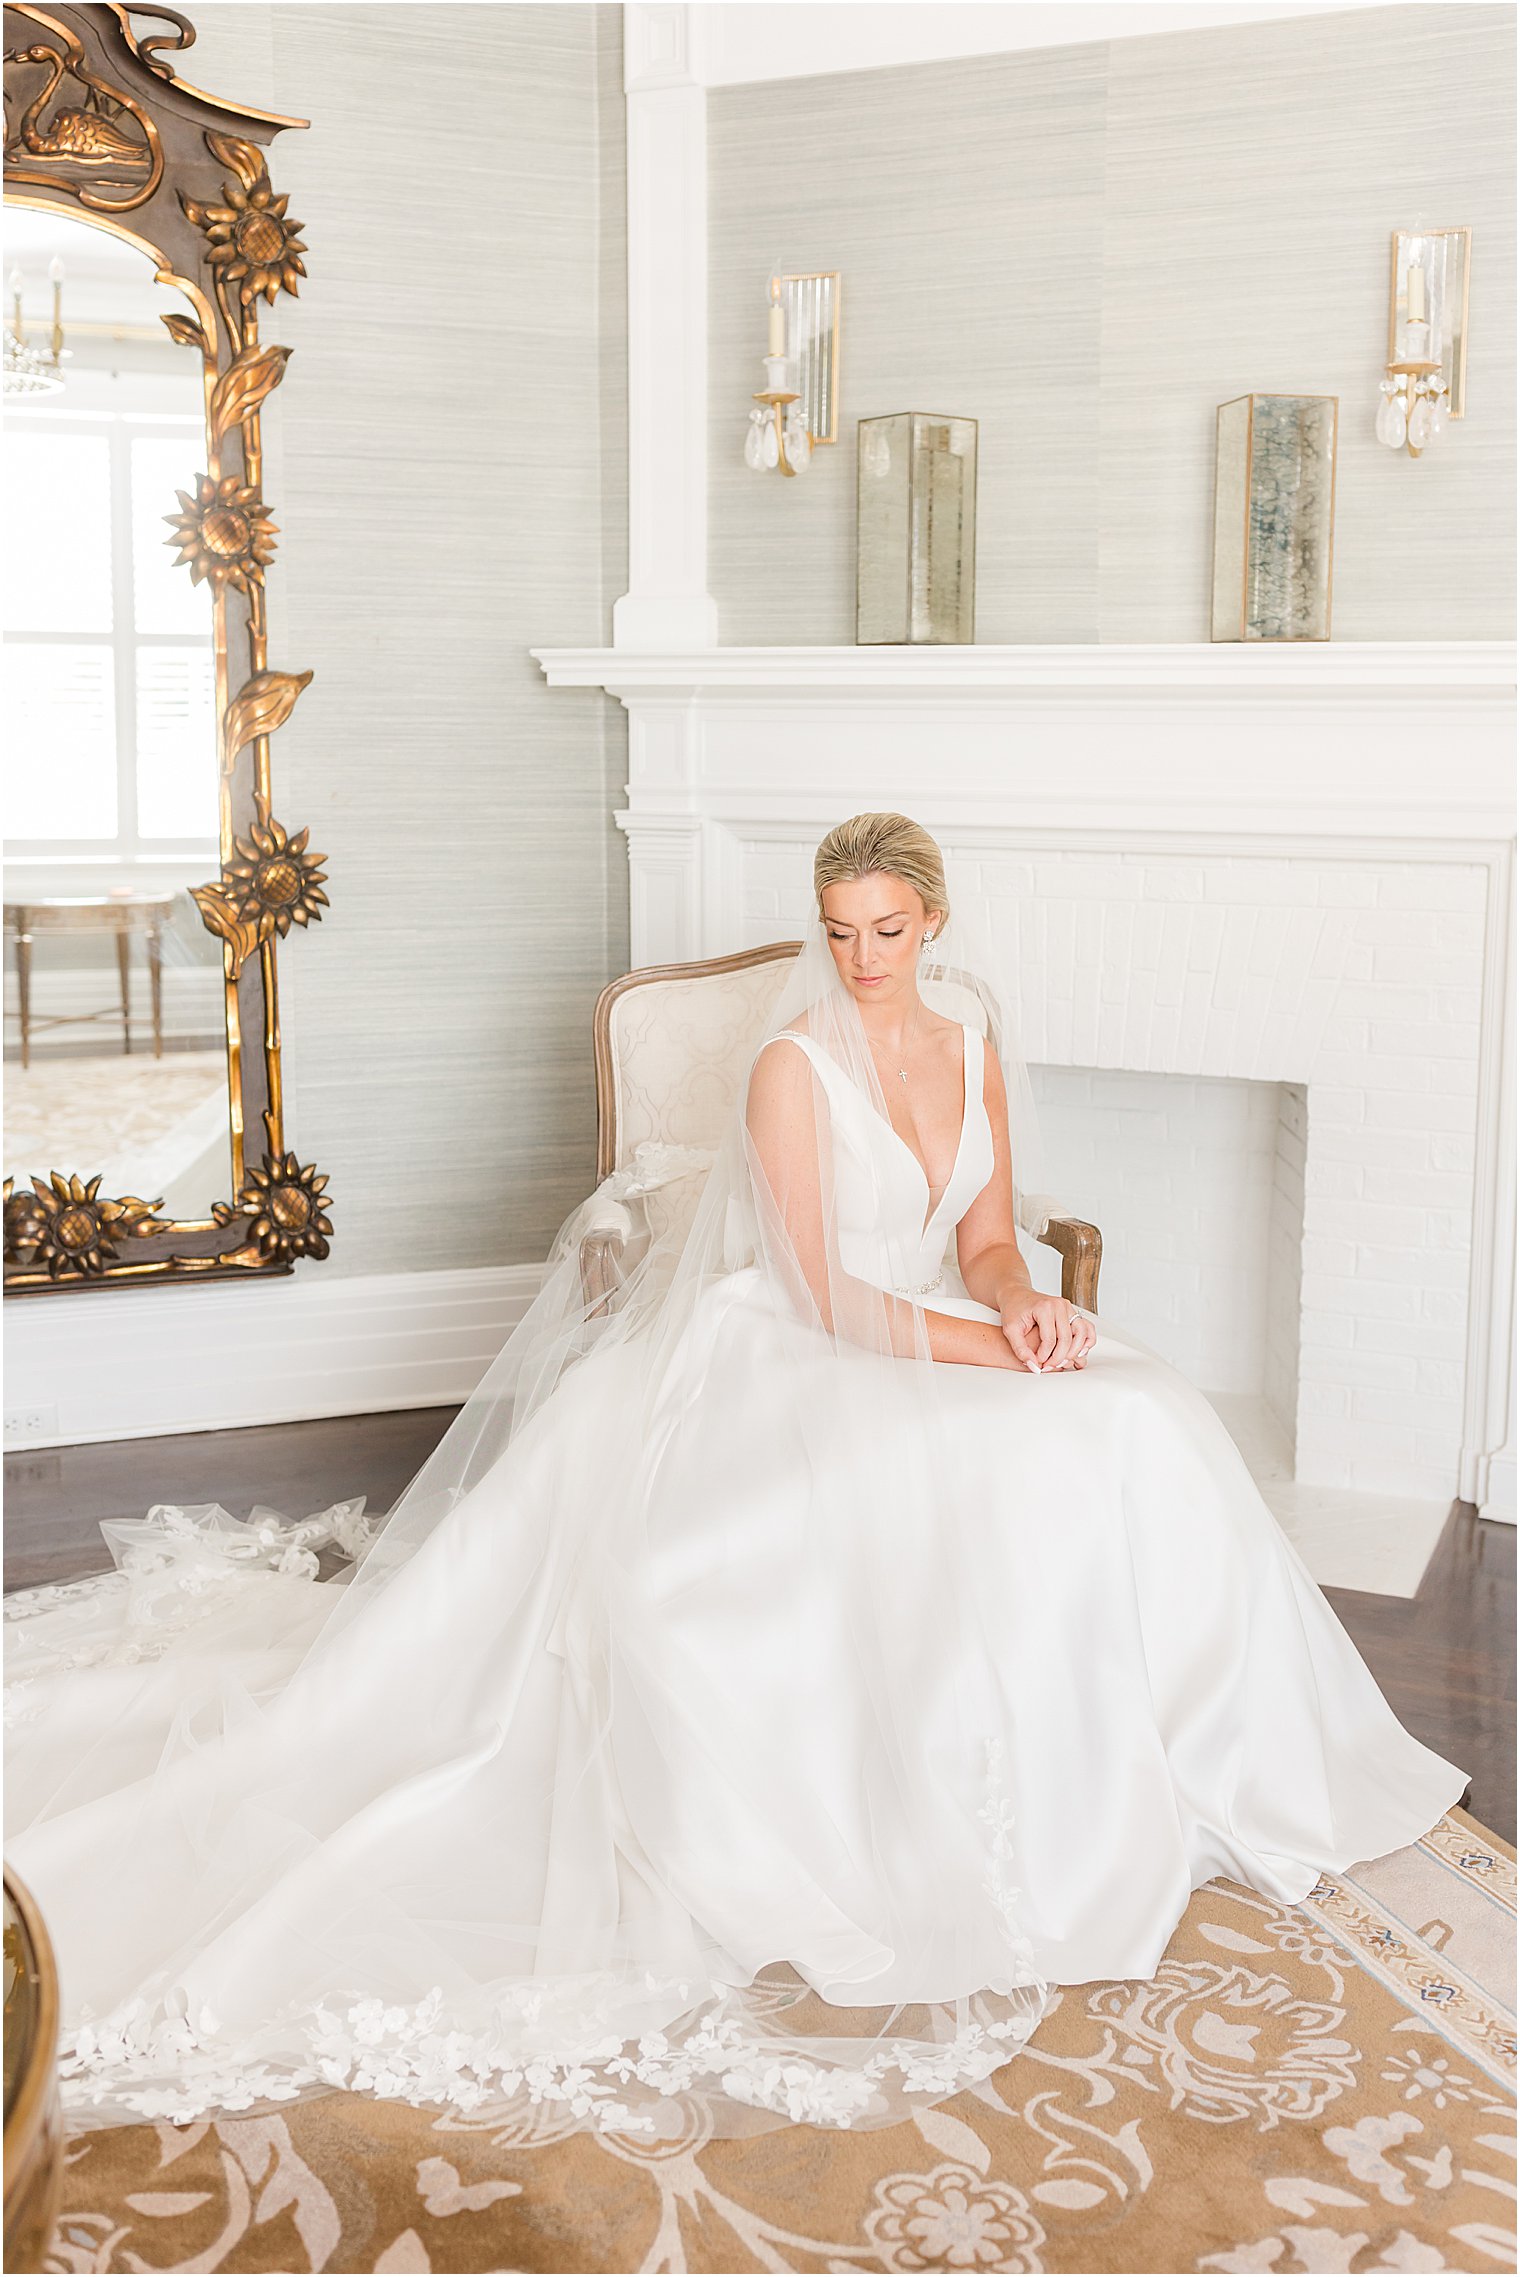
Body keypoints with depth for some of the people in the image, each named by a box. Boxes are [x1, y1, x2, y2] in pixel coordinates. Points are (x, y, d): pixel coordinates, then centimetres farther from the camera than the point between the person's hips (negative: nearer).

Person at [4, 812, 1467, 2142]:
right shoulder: (795, 1065, -13)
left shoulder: (973, 1047, 7)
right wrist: (982, 1341, -21)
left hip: (943, 1341, 7)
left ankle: (1119, 1781, -2)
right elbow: (822, 1296, -16)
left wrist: (1026, 1304, -13)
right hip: (799, 1362, -7)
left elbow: (986, 1244, 9)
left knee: (1144, 1440, -17)